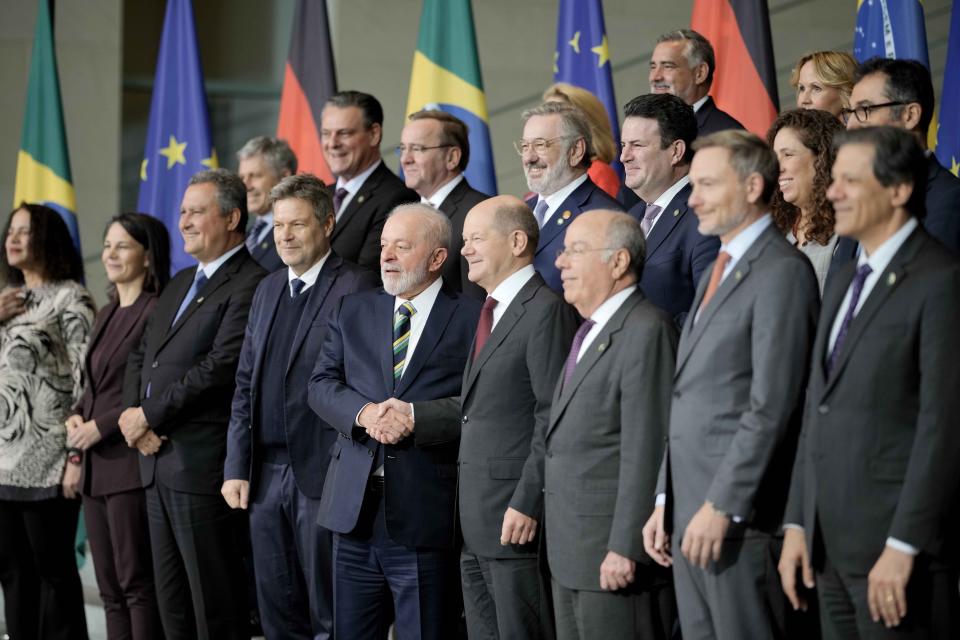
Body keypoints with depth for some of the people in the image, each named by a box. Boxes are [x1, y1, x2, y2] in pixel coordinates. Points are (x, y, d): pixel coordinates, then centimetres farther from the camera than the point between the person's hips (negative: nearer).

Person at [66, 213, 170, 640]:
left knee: (137, 583, -7)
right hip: (97, 466, 9)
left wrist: (101, 425, -14)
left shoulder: (158, 311, -10)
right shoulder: (107, 314, 19)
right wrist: (77, 416, 6)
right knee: (110, 588, 9)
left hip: (133, 464, -9)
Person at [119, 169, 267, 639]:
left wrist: (148, 416, -12)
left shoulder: (250, 285, -11)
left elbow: (220, 366, -19)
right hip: (157, 460, 9)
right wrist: (132, 413, 0)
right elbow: (141, 356, 20)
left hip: (204, 464, -9)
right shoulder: (180, 283, 19)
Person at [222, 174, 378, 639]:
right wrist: (236, 467, 10)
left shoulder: (357, 287, -8)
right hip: (267, 474, 7)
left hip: (323, 475, -7)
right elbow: (245, 385, 17)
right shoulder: (268, 290, 16)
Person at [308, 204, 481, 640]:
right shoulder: (353, 310, 13)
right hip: (355, 507, 4)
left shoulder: (471, 319, -2)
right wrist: (364, 413, -12)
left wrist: (415, 421, -18)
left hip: (425, 516, -4)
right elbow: (320, 384, 7)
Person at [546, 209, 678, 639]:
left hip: (615, 558, -10)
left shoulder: (646, 331, -14)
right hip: (570, 556, 10)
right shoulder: (590, 332, 18)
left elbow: (646, 449, -20)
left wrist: (624, 547, -22)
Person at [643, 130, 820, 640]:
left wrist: (722, 506, -19)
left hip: (739, 518, -9)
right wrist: (665, 501, 16)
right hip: (691, 511, 9)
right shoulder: (717, 272, 19)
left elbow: (771, 407, -18)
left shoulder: (782, 272, -11)